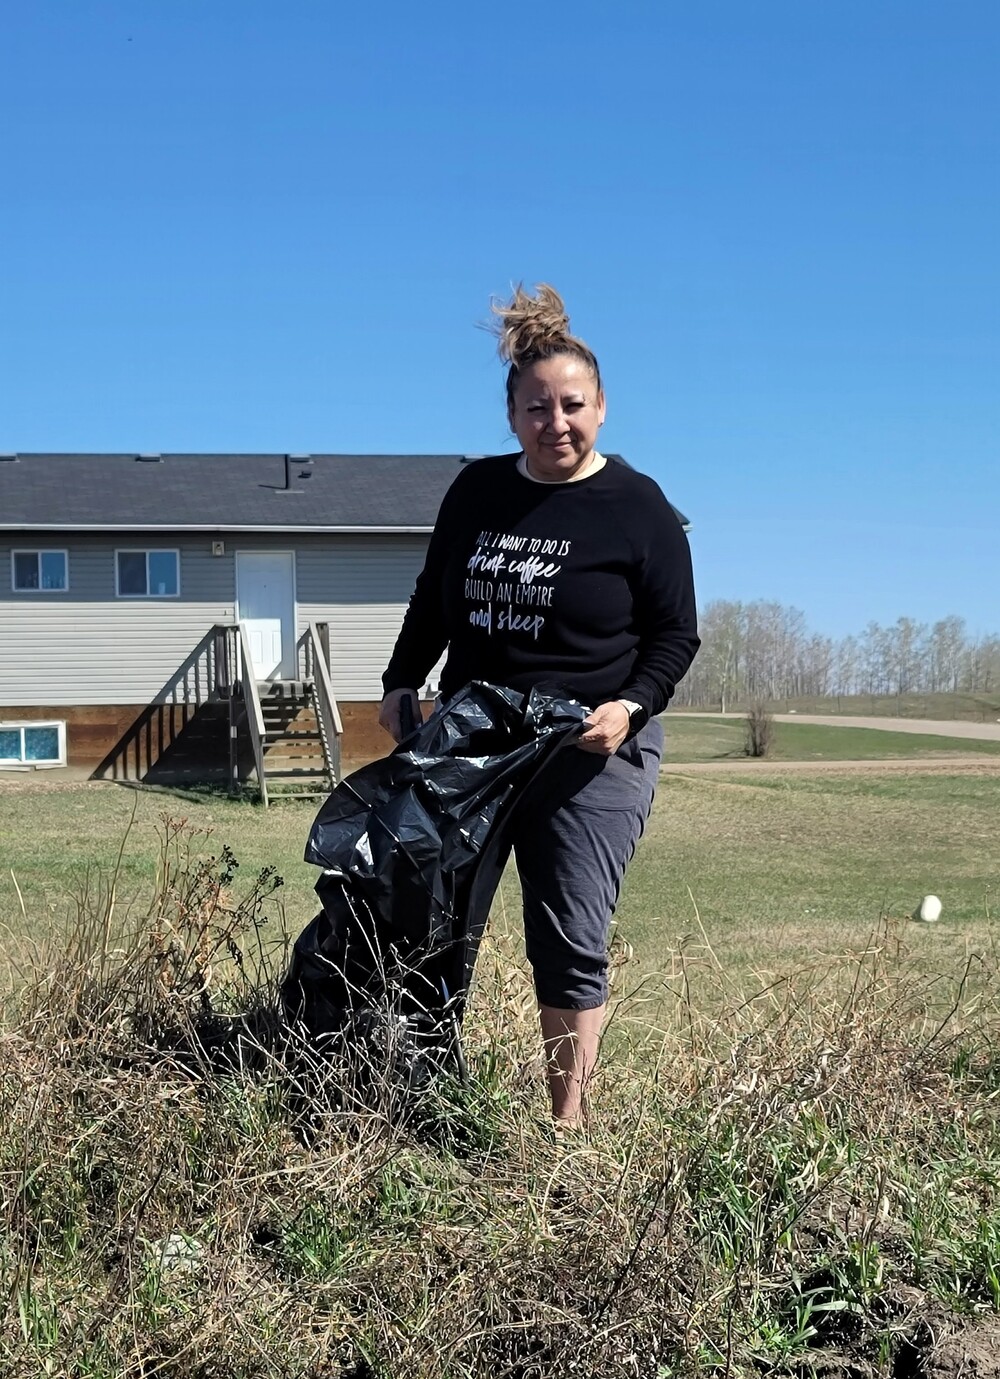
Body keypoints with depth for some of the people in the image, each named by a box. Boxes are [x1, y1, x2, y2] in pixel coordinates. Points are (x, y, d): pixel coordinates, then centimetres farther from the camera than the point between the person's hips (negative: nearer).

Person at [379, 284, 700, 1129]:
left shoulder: (637, 507, -5)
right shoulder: (476, 490, 6)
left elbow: (676, 635, -3)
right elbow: (432, 600, 17)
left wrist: (631, 706, -18)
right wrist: (401, 684, 7)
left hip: (592, 753, -4)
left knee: (570, 942, -5)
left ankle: (568, 1124, 9)